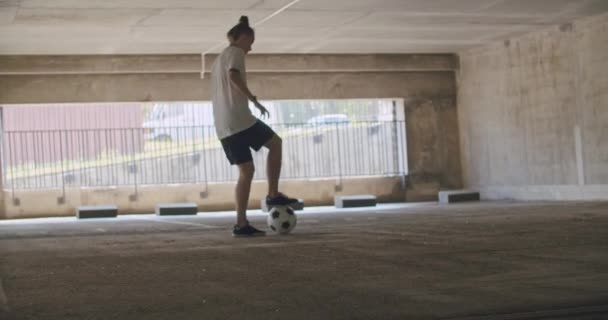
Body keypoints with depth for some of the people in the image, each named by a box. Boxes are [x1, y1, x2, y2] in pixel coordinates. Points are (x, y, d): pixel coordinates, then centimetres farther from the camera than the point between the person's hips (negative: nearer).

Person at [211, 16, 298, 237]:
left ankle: (241, 224, -1)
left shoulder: (219, 59, 27)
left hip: (223, 127, 9)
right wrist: (254, 100, -20)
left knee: (246, 171, 7)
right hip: (239, 119, -9)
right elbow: (233, 76, -21)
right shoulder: (235, 53, -1)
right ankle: (273, 195, 4)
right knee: (275, 143, 8)